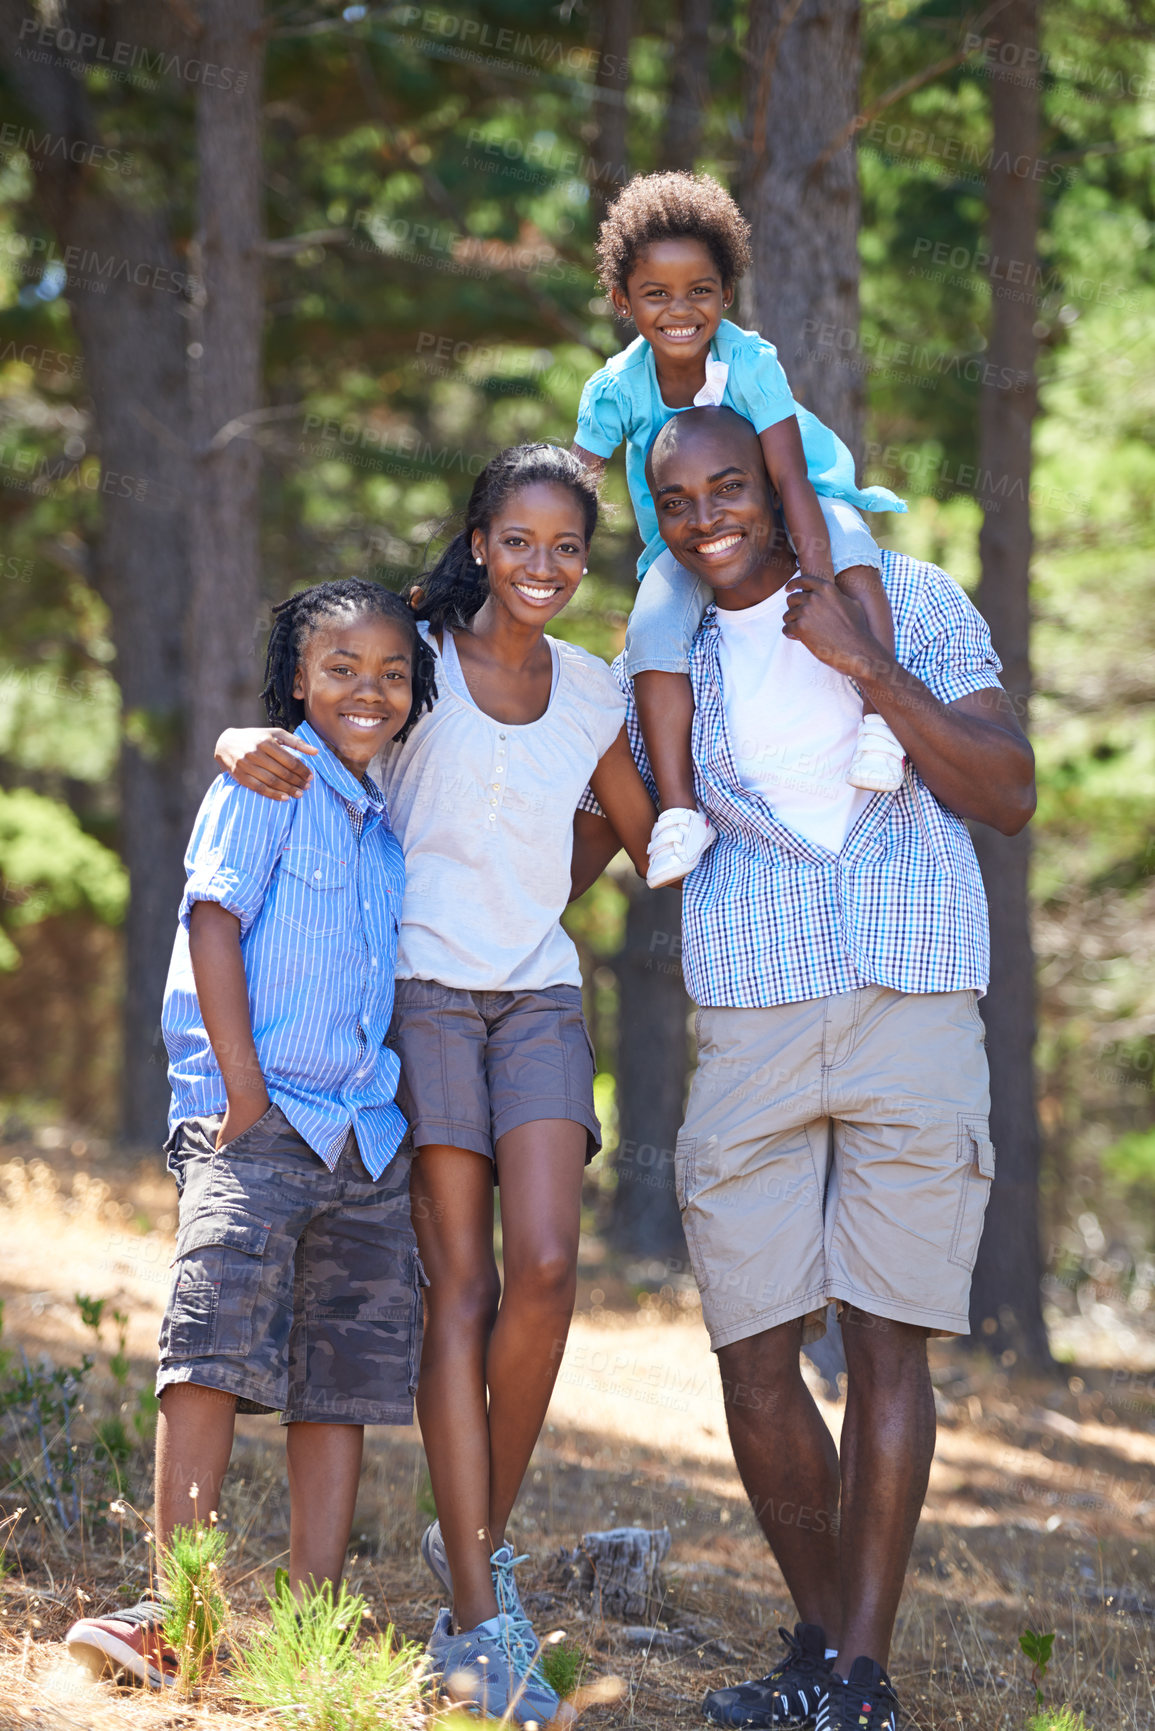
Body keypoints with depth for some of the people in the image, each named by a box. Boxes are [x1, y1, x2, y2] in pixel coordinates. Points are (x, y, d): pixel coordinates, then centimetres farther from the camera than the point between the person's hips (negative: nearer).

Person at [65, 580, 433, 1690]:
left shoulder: (388, 822, 17)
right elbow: (214, 921, -10)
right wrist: (243, 1094, -15)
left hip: (367, 1134, 7)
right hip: (256, 1116, -7)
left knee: (344, 1377, 4)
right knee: (216, 1348, -16)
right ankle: (177, 1619, -17)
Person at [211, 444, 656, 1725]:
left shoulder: (587, 691, 9)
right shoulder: (418, 658, -2)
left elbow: (648, 834, 22)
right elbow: (297, 725, -4)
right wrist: (246, 747, -23)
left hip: (539, 997, 3)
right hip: (426, 991, -3)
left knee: (544, 1269, -15)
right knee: (461, 1287, -7)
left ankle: (479, 1538, 8)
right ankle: (483, 1623, -8)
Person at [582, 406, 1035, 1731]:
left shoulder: (908, 601, 5)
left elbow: (1008, 796, -2)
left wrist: (868, 665, -10)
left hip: (914, 1006, -2)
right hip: (749, 1020, 3)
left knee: (886, 1340, -5)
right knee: (753, 1353, -1)